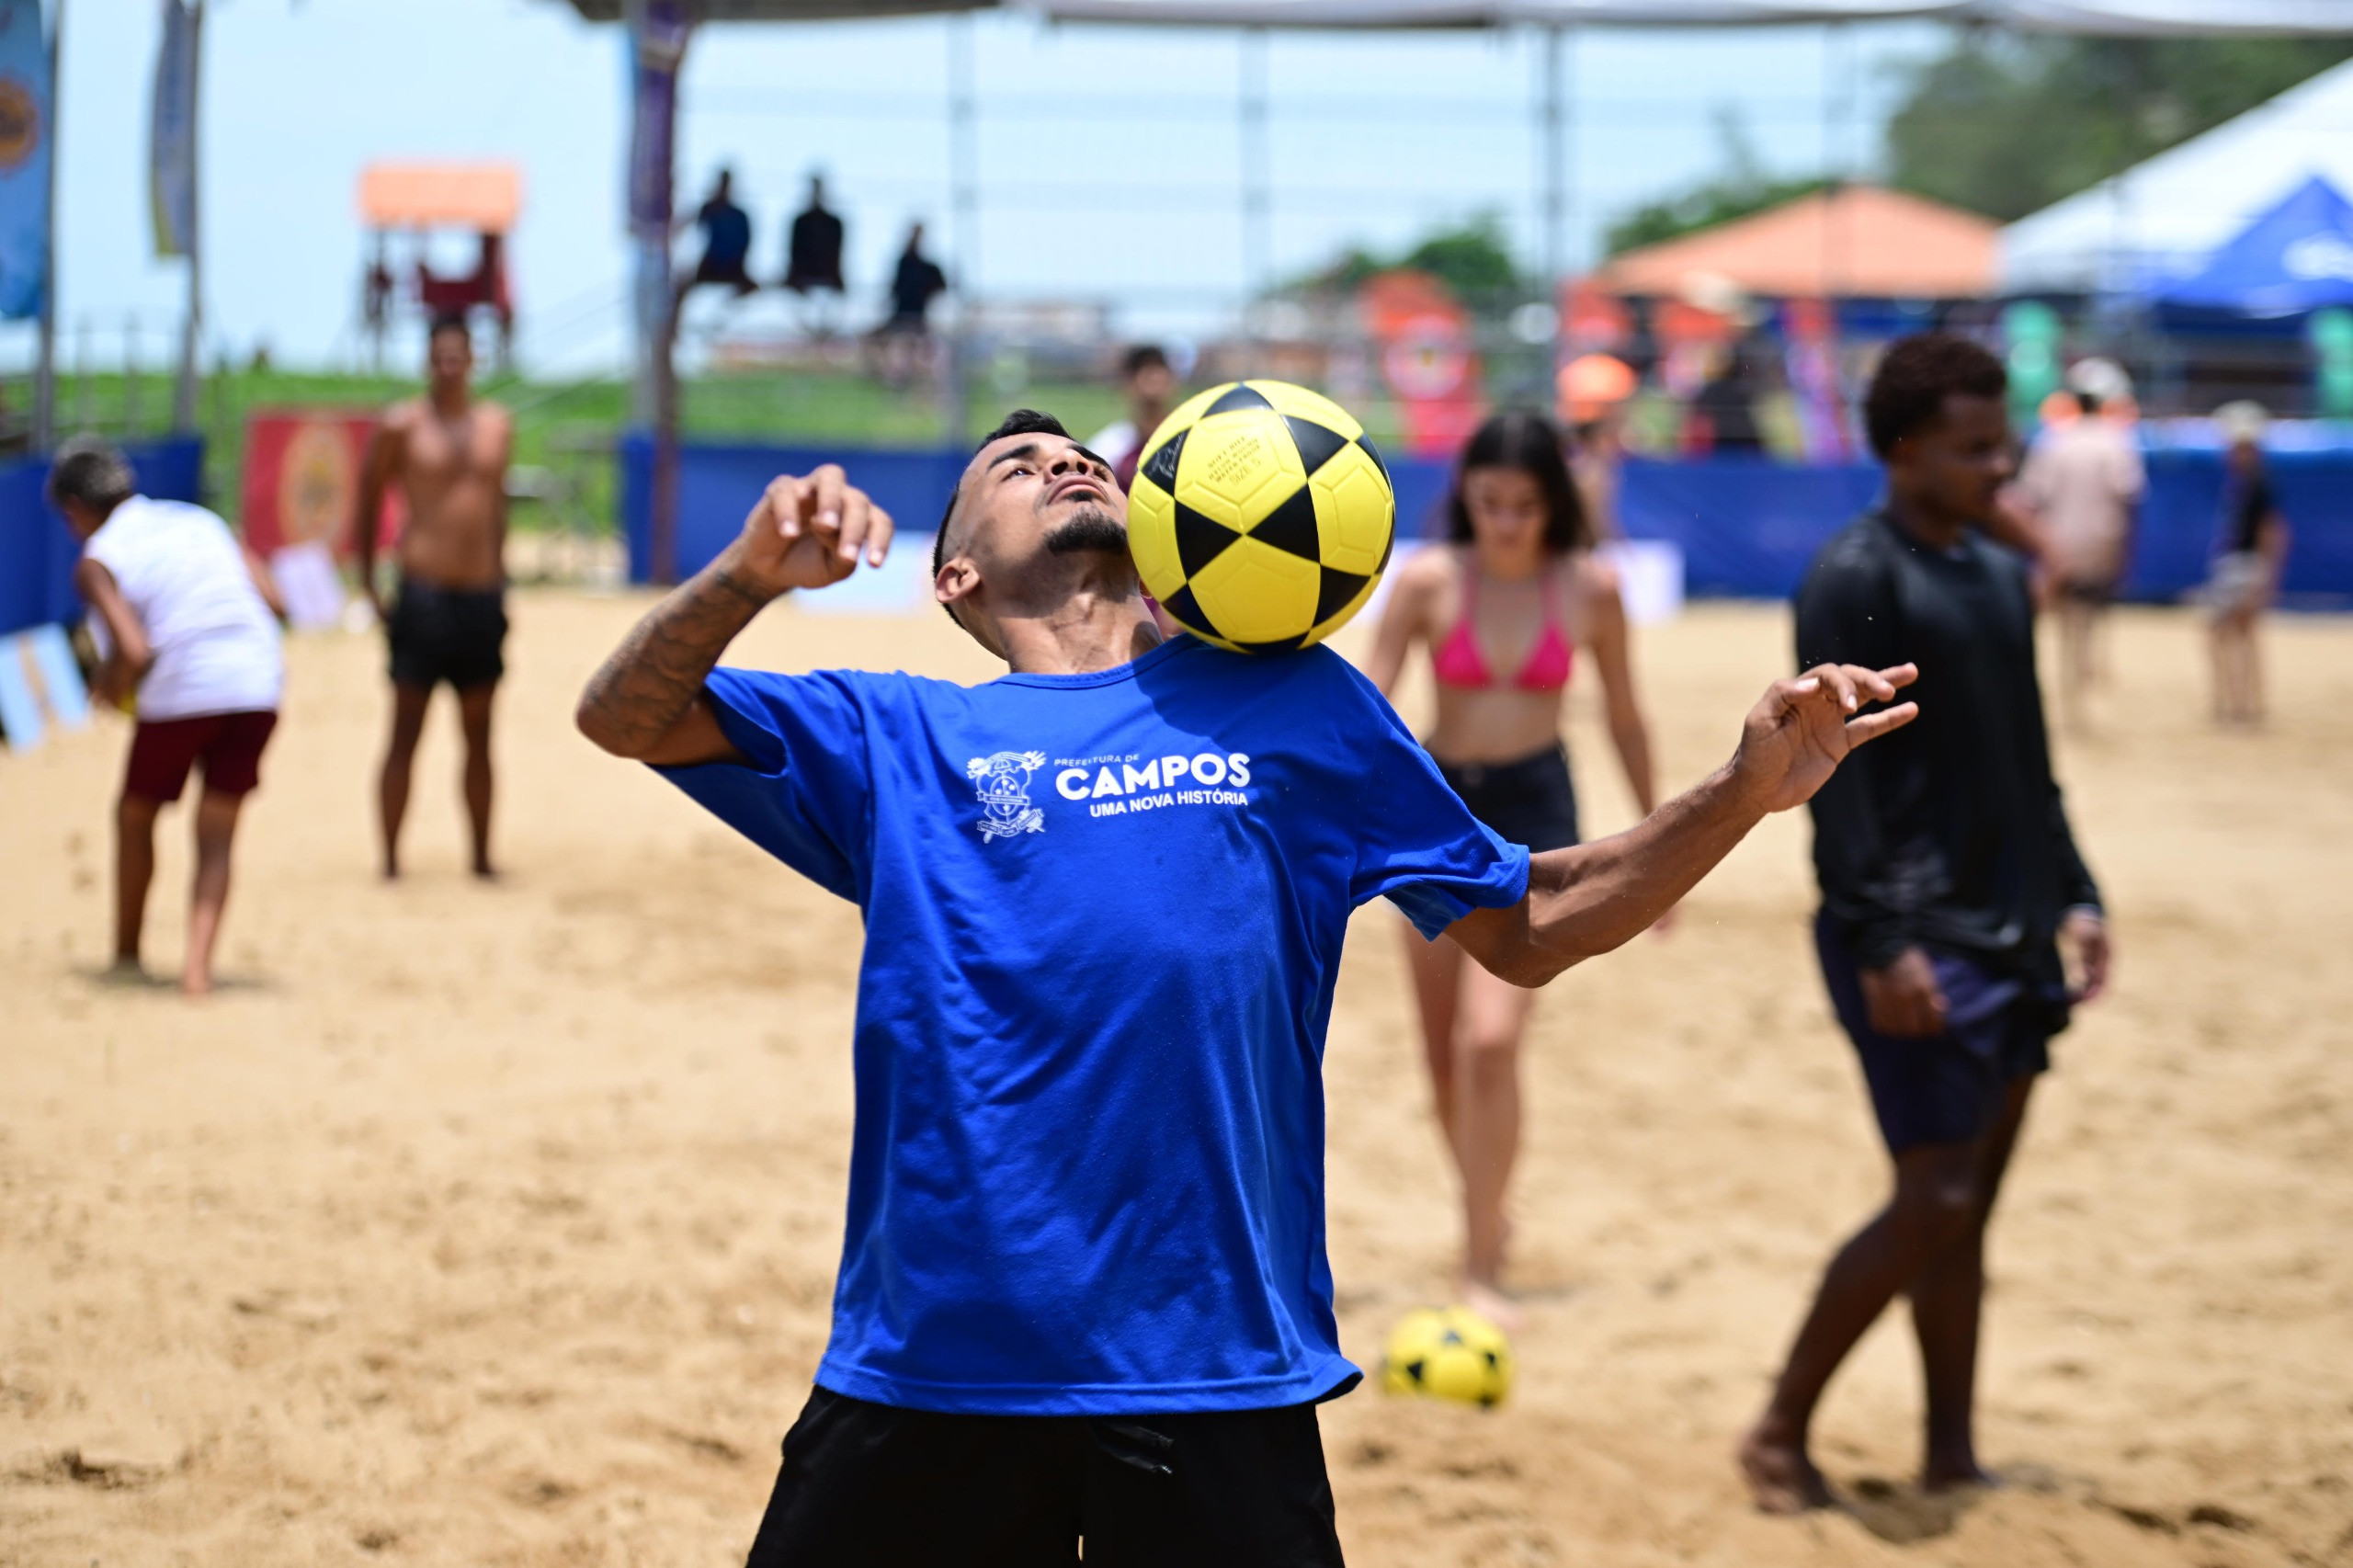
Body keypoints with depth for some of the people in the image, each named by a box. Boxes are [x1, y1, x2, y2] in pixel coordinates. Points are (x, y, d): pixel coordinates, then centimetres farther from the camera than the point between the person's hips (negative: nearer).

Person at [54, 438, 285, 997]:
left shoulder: (97, 561, -1)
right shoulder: (202, 521, 15)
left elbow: (134, 652, -14)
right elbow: (274, 602, 8)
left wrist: (107, 686, 6)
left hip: (180, 697, -4)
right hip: (257, 686, 4)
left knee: (135, 816, 21)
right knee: (216, 838, 12)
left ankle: (127, 953, 31)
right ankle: (198, 962, -3)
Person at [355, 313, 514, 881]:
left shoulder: (497, 424, 10)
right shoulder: (401, 425, -2)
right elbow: (369, 499, 3)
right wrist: (369, 583, -1)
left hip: (482, 595, 4)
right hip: (425, 593, -4)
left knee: (479, 736, 9)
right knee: (405, 734, -2)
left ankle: (482, 857, 16)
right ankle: (391, 862, 2)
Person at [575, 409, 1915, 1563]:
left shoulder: (1295, 706, 14)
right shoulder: (899, 739, 12)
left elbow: (1526, 929, 19)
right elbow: (624, 717, 2)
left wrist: (1742, 794, 6)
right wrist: (753, 573, -17)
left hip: (1213, 1376, 0)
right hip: (924, 1377, 0)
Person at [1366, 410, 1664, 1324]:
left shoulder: (1590, 589, -5)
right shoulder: (1427, 582, -7)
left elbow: (1624, 719, 7)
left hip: (1535, 812, -2)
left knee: (1490, 1039, -19)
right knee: (1444, 1053, 11)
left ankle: (1481, 1270, -11)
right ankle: (1486, 1209, 37)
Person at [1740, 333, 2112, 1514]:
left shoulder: (2001, 577, 15)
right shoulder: (1856, 579, -10)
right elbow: (1834, 774, -16)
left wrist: (2073, 897, 15)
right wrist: (1880, 940, -21)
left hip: (2011, 935, 8)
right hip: (1918, 944, -8)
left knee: (1968, 1208, 10)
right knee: (1935, 1199, -10)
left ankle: (1951, 1457, 16)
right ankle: (1780, 1434, 2)